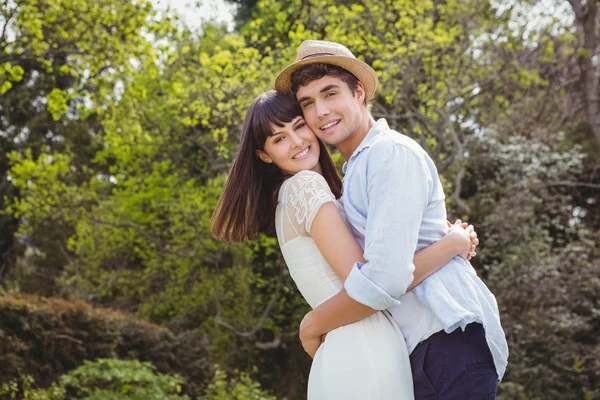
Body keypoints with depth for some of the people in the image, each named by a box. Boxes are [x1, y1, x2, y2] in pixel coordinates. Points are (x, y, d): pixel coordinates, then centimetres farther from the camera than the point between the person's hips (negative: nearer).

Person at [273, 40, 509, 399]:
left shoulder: (393, 153, -13)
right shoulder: (356, 170, 19)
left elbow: (385, 277, -22)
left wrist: (312, 325, -9)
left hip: (448, 344, -9)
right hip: (419, 351, 10)